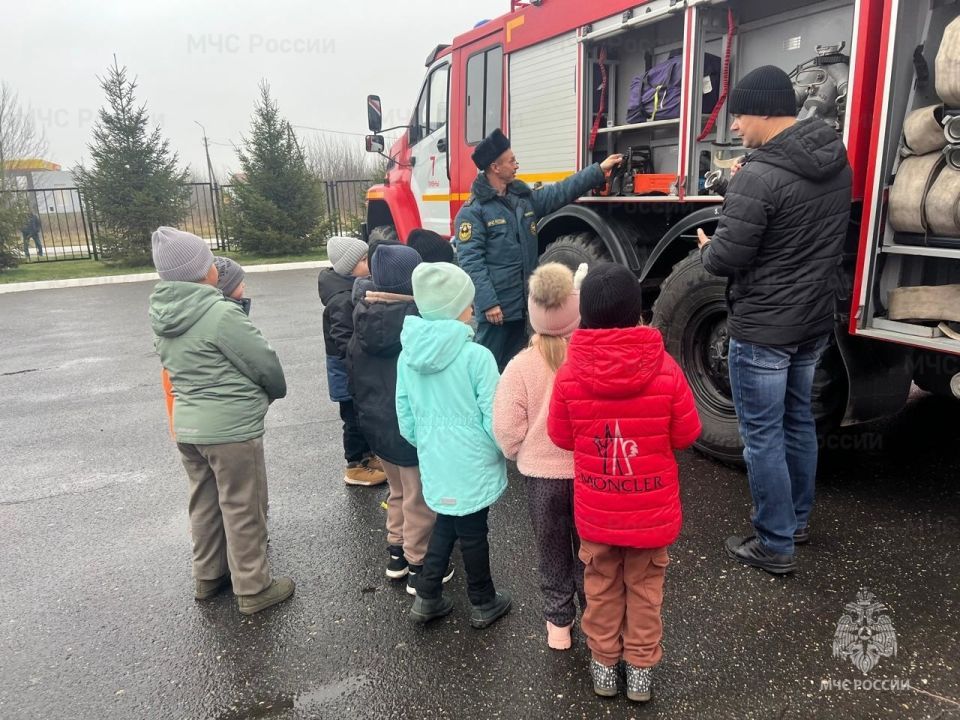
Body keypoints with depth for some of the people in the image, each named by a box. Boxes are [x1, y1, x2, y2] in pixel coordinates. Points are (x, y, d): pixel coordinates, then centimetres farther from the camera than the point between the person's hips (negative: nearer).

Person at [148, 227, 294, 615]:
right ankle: (253, 589, 19)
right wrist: (277, 391, 5)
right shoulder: (221, 313, -22)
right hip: (231, 428, -7)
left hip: (187, 425, 8)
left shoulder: (163, 315, 2)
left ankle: (207, 575, 37)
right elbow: (265, 363, -15)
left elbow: (172, 365, 11)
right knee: (242, 509, 6)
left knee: (205, 502, 21)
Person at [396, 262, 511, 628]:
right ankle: (483, 604, 33)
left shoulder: (408, 354, -5)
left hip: (435, 464, 5)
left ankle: (427, 598, 31)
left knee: (446, 525, 24)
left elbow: (406, 420, 3)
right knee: (473, 533, 13)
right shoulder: (476, 355, -22)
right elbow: (494, 421, -17)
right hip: (472, 464, -4)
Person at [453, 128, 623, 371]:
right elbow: (470, 261, -17)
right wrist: (488, 303, -22)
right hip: (496, 306, -8)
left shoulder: (525, 197, 11)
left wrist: (599, 169, 15)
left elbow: (561, 192, 18)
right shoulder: (473, 211, -12)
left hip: (524, 303, 8)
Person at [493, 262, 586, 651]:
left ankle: (558, 622, 35)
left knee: (552, 552, 21)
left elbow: (508, 432, -13)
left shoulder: (521, 365, -18)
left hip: (540, 474, 0)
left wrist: (525, 455, 7)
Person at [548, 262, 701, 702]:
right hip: (652, 509, 0)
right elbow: (686, 435, -6)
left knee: (601, 587, 21)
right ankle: (641, 669, 36)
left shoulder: (569, 374, -17)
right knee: (645, 589, 20)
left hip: (596, 510, 1)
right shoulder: (665, 370, -18)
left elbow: (561, 438, -5)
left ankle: (604, 664, 39)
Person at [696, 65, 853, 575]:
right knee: (798, 420, 21)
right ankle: (797, 519, 37)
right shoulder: (837, 159, 5)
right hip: (815, 319, 9)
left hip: (763, 328, -9)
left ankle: (775, 546, 16)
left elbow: (726, 259, -21)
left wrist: (706, 248, 2)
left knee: (762, 436, 3)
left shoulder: (759, 177, -23)